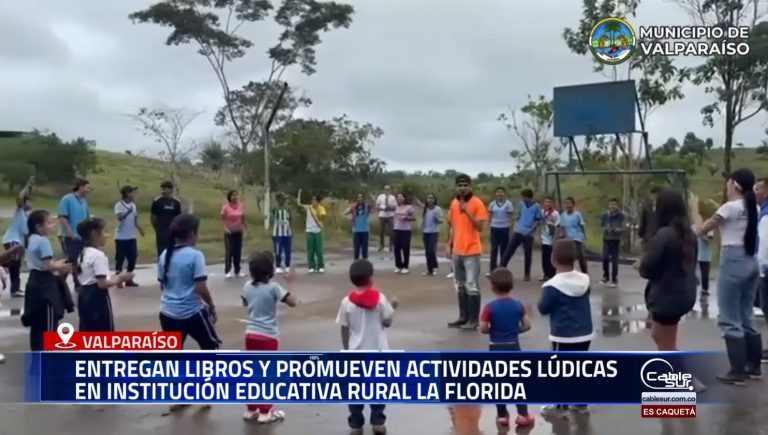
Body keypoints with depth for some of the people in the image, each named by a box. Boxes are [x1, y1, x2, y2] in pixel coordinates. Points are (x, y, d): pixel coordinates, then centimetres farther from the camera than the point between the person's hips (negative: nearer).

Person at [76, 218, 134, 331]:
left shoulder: (84, 253, 12)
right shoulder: (98, 255, -18)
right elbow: (102, 283, -22)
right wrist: (119, 279, -9)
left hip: (84, 295, 10)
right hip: (97, 297, -10)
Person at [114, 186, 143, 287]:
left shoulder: (133, 205, 8)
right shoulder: (119, 205, -12)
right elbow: (120, 217, -30)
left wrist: (139, 229, 12)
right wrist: (128, 211, -45)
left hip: (132, 237, 7)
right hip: (121, 237, -7)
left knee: (133, 257, 8)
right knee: (120, 258, -1)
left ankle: (129, 279, 18)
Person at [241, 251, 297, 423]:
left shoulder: (247, 287, 1)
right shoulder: (273, 287, -17)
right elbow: (292, 302, -17)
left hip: (251, 334, 6)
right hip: (268, 336, -6)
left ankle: (251, 409, 23)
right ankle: (265, 412, 12)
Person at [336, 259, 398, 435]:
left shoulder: (347, 302, -8)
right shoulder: (380, 298, -11)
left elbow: (344, 329, -2)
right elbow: (387, 322, -4)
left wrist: (346, 350, 10)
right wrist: (392, 307, 13)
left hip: (356, 353, 0)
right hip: (378, 352, 0)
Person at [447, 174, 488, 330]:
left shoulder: (477, 203, -10)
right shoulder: (454, 203, 9)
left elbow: (480, 227, -15)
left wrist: (467, 212, -22)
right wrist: (450, 244, 13)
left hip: (472, 251, -7)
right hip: (457, 251, 7)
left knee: (472, 286, -6)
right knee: (460, 285, 13)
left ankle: (474, 320, 0)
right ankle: (463, 317, 22)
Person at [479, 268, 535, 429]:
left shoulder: (490, 307, -13)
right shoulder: (519, 304, -4)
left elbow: (483, 328, -15)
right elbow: (527, 325, -4)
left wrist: (493, 330, 5)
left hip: (496, 348, -2)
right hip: (513, 347, 2)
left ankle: (502, 416, 16)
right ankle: (523, 415, 10)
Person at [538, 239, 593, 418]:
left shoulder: (552, 286, -21)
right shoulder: (584, 280, -1)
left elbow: (543, 309, -12)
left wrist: (545, 295, 3)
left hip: (563, 336, -6)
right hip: (585, 333, 6)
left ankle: (560, 406, 13)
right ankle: (581, 403, 26)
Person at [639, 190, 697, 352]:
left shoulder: (664, 235, -21)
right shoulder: (688, 233, 7)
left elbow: (646, 268, -19)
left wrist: (642, 262, 3)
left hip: (667, 296, -9)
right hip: (684, 293, 9)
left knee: (666, 346, 3)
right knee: (658, 335, 25)